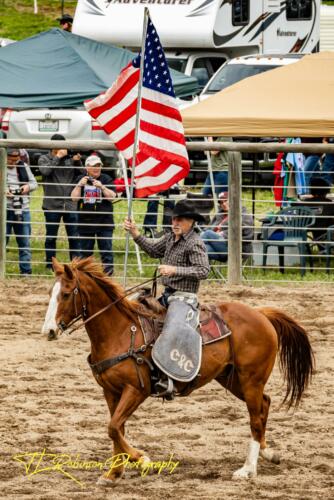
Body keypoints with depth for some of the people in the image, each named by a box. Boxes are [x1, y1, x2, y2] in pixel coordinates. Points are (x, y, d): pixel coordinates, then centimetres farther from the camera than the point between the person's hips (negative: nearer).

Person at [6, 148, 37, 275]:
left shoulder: (23, 166, 7)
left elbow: (34, 183, 15)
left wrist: (28, 186, -6)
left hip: (22, 209, 4)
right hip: (4, 210, -4)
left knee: (25, 242, 8)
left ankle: (26, 271, 15)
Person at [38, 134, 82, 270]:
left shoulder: (70, 158, 7)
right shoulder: (44, 159, 3)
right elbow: (45, 170, -17)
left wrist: (77, 161, -11)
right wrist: (58, 157, -14)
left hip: (70, 205, 1)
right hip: (52, 206, -1)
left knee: (74, 237, 2)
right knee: (51, 237, 8)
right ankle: (50, 264, 17)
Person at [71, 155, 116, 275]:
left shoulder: (106, 179, 1)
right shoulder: (81, 179, 7)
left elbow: (112, 196, -9)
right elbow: (74, 198, 0)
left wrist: (102, 187, -23)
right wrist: (79, 185, -14)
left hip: (104, 221, -2)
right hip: (85, 221, 2)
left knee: (106, 248, -4)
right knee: (85, 250, 9)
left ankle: (108, 270, -1)